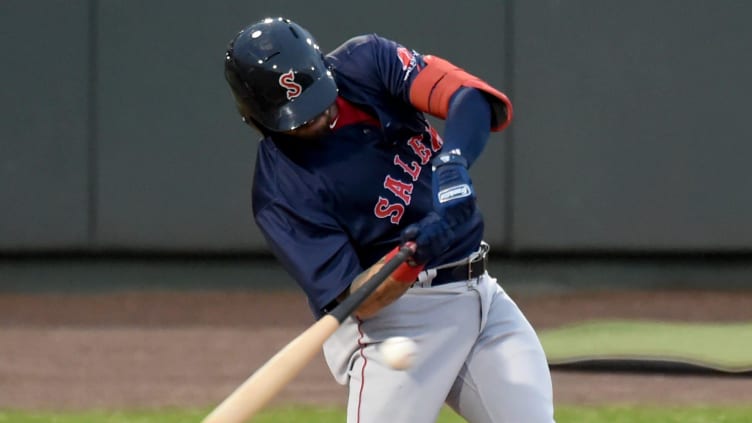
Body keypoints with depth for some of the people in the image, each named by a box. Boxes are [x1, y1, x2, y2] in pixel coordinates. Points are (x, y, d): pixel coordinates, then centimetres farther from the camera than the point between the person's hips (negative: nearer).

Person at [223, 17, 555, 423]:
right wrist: (412, 257, -38)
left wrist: (452, 160, -36)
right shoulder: (279, 190, -16)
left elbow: (478, 100, -17)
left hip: (480, 293, 5)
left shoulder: (367, 62, -5)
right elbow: (355, 300, -19)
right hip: (395, 317, -5)